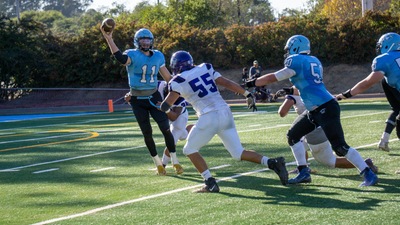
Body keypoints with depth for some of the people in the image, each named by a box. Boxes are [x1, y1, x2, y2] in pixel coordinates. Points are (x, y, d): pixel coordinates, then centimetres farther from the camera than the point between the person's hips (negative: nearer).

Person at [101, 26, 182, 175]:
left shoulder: (158, 56, 3)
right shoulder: (132, 55, -12)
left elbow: (167, 77, 14)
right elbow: (121, 59, -38)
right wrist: (109, 39, -47)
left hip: (154, 97, 3)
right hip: (137, 100, -2)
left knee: (166, 129, -7)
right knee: (147, 133, 4)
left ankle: (175, 161, 7)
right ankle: (158, 163, 21)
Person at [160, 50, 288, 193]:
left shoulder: (178, 81, 0)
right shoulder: (205, 69, 15)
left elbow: (165, 107, 2)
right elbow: (227, 83, 11)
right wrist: (247, 94, 16)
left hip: (209, 117, -6)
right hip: (225, 113, 6)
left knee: (190, 150, 12)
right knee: (238, 153, 13)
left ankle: (210, 183, 1)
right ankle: (273, 163, -5)